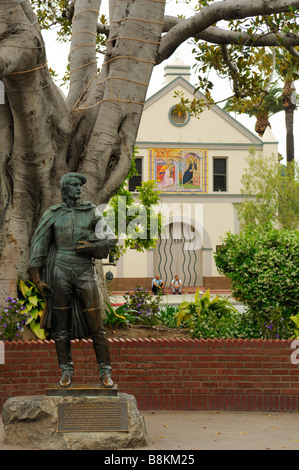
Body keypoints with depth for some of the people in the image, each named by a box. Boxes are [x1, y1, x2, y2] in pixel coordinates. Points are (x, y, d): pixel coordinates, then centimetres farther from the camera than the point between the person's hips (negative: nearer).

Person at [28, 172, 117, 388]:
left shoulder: (91, 213, 7)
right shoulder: (53, 215, 5)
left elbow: (110, 239, 10)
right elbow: (39, 247, 5)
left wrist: (91, 247, -9)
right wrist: (37, 278, -1)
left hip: (85, 271, 0)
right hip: (60, 271, 0)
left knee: (95, 324, -3)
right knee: (61, 325, 3)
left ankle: (105, 372, 3)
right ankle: (66, 371, 13)